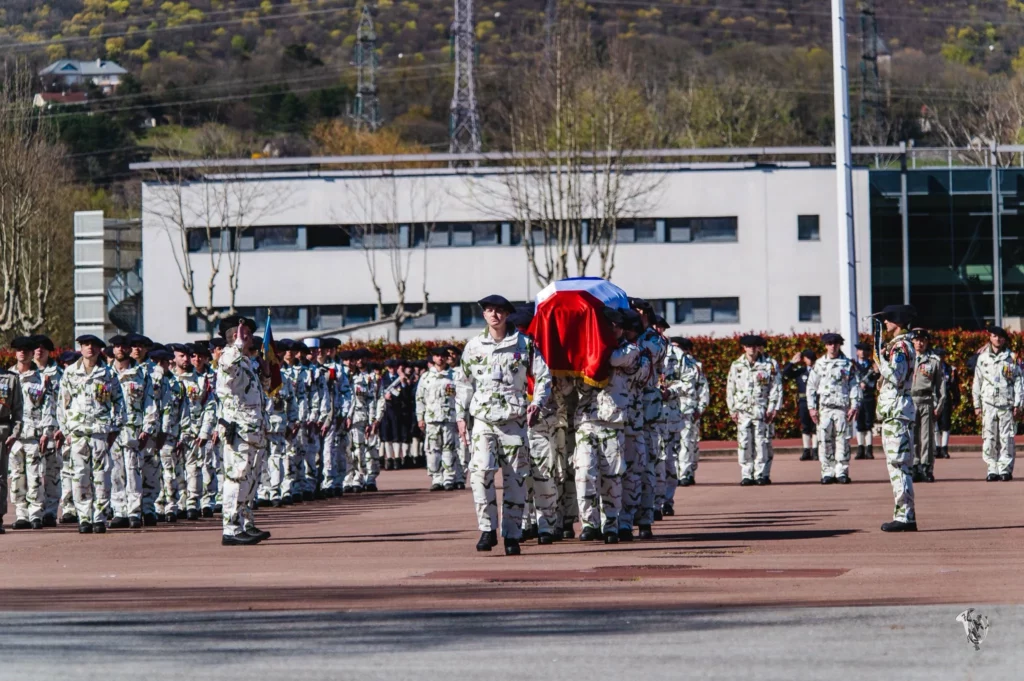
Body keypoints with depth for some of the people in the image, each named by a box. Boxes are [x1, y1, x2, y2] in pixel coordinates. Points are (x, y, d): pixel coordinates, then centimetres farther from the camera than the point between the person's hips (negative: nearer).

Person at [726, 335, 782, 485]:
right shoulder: (736, 366, 12)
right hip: (743, 410, 2)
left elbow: (776, 388, 3)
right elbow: (730, 389, 13)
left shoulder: (770, 365, 5)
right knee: (744, 444, -2)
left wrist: (773, 409, -5)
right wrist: (733, 410, 5)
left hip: (762, 410, -2)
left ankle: (762, 474, 1)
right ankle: (746, 475, 2)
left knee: (762, 443, -4)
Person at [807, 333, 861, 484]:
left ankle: (842, 472, 1)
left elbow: (854, 386, 6)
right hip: (824, 408, 1)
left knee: (842, 440, -3)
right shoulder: (819, 364, 9)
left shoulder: (848, 364, 7)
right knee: (824, 441, -2)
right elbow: (811, 386, 9)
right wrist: (812, 408, 2)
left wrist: (854, 406, -3)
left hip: (842, 408, -1)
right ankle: (827, 472, 3)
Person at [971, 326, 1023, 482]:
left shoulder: (1011, 358, 6)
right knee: (989, 439, -3)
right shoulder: (982, 358, 11)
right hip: (988, 403, 1)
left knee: (1007, 439, -4)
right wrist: (977, 405, 9)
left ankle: (1005, 469, 0)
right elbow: (977, 382, 14)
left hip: (1007, 404, -1)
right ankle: (992, 469, 2)